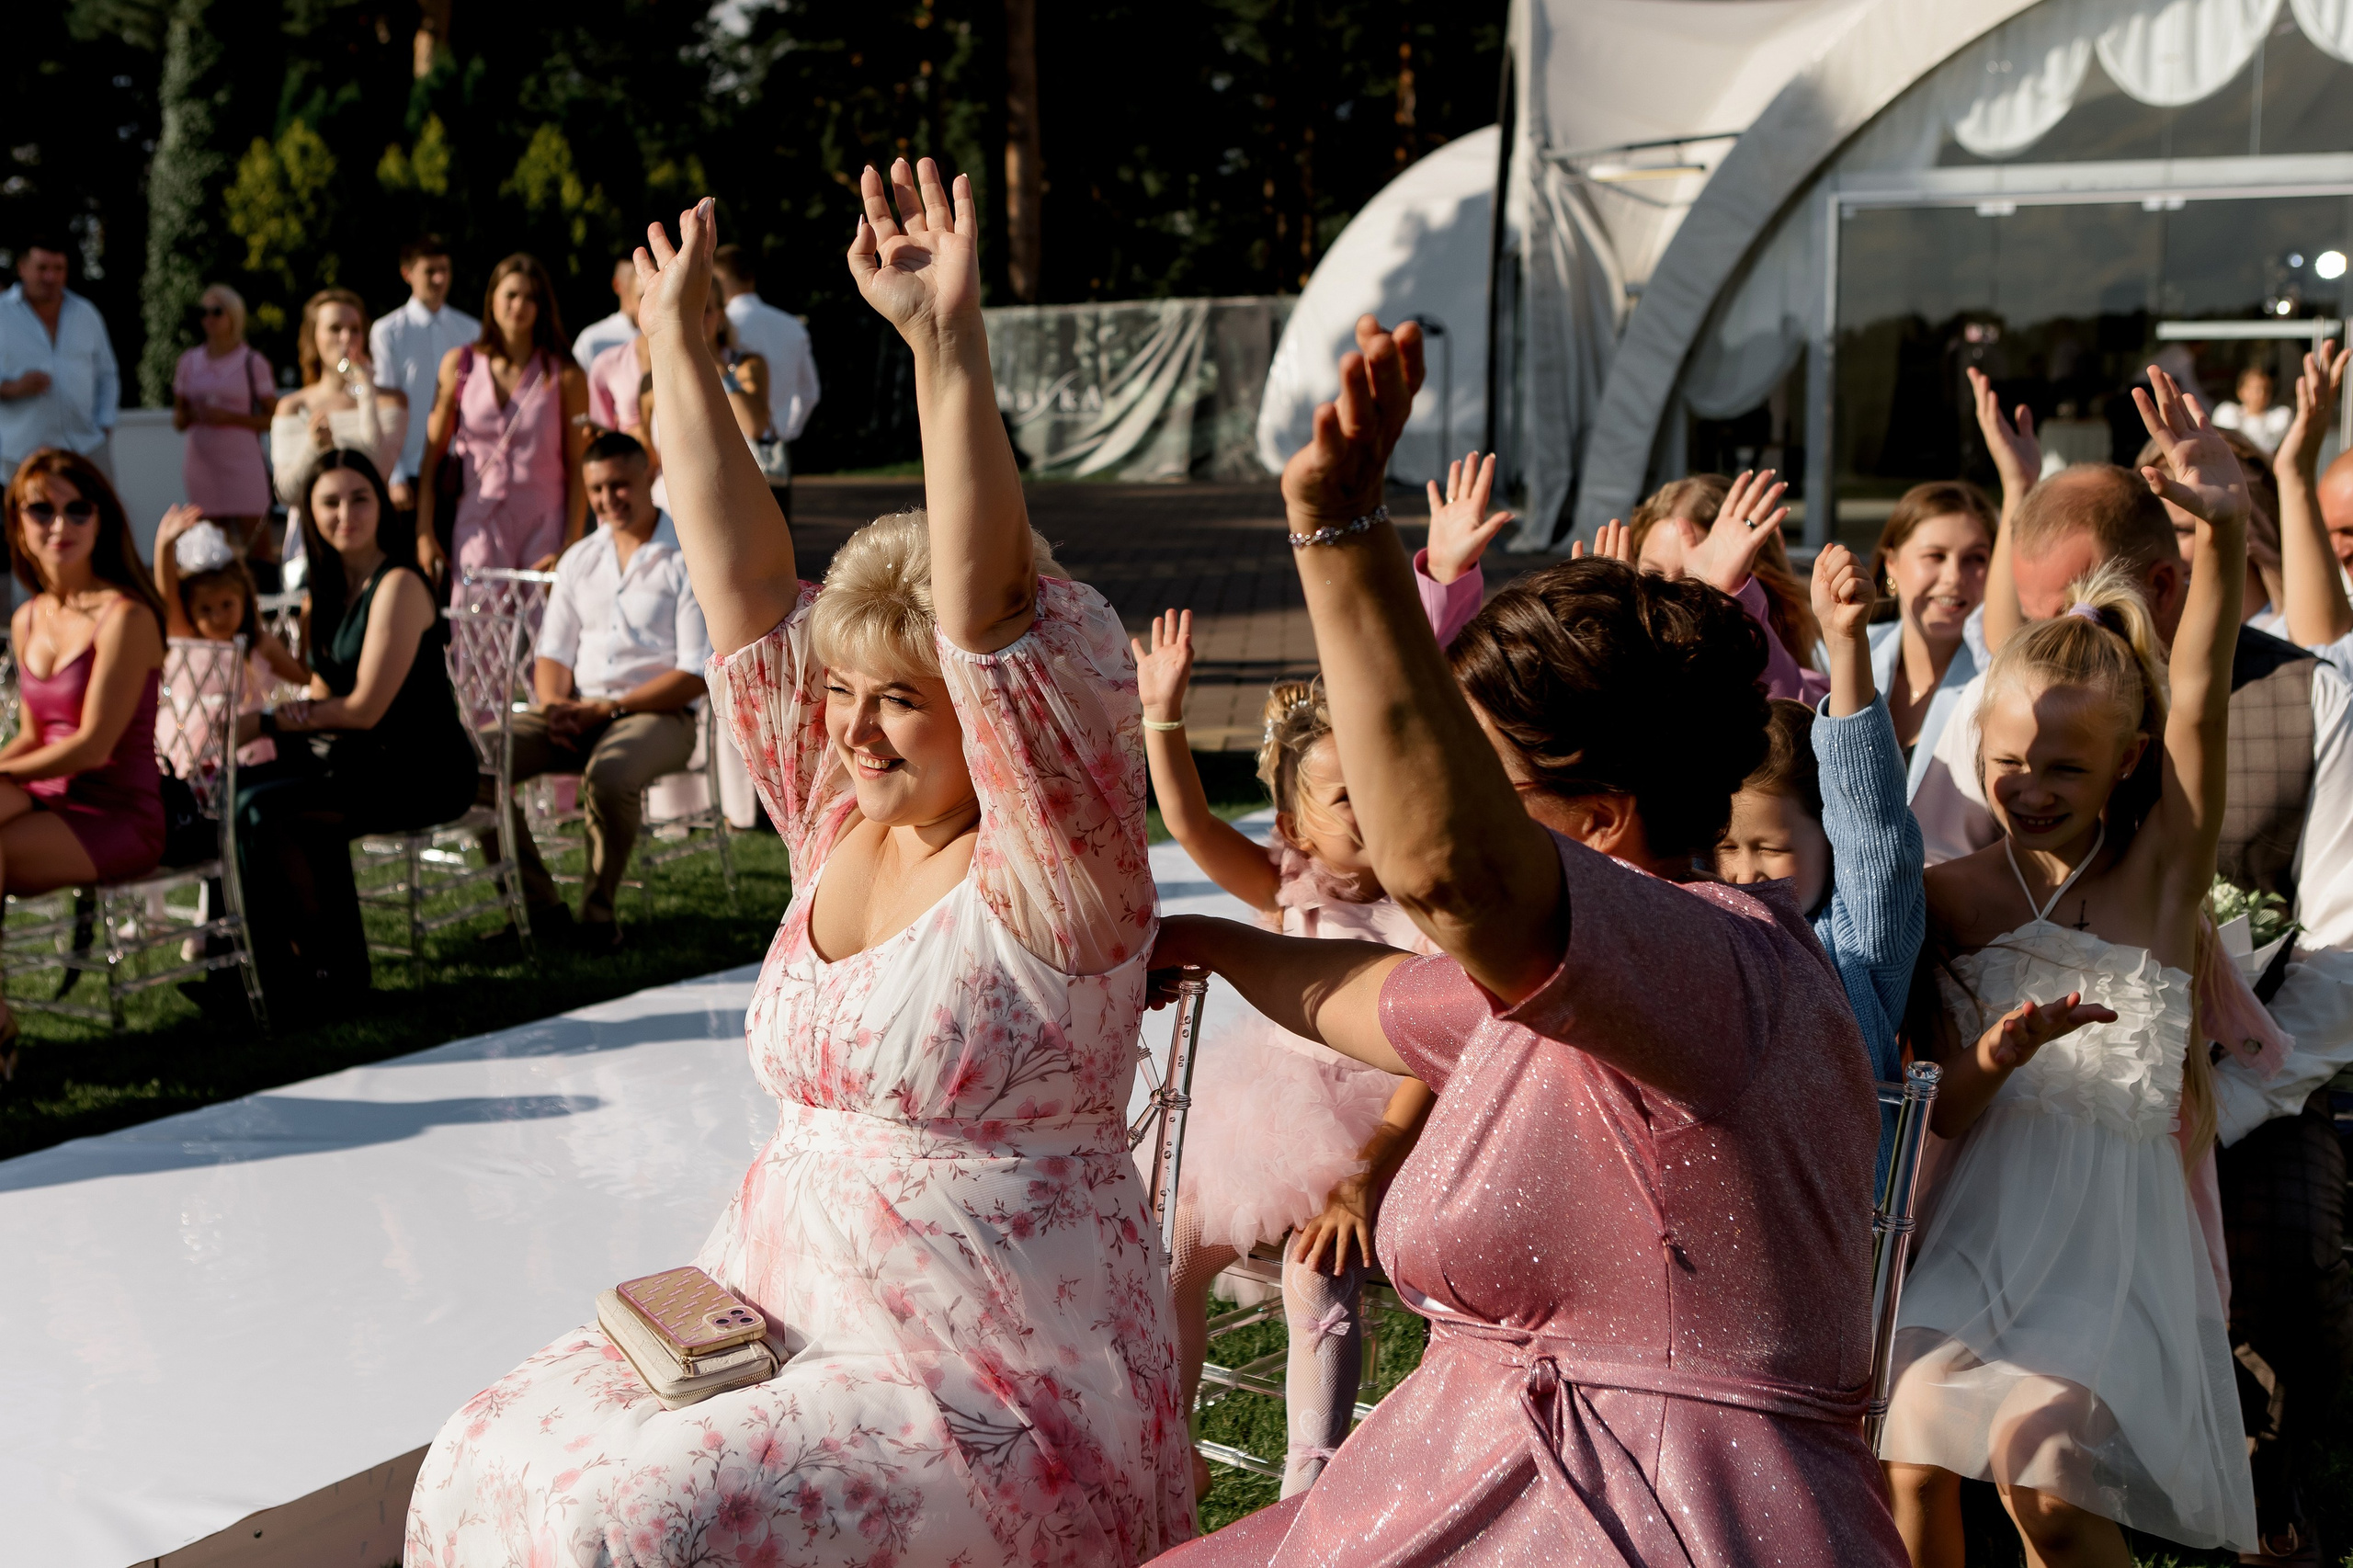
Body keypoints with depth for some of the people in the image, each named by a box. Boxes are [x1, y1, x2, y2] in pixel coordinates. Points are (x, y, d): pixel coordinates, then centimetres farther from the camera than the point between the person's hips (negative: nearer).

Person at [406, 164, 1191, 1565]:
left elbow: (987, 611, -28)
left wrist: (949, 346, -37)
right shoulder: (841, 821, 7)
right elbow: (743, 574, 6)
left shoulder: (1047, 865, -13)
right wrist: (678, 344, 5)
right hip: (781, 1311, 8)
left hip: (999, 1388, -7)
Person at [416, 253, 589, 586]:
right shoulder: (460, 365, 6)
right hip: (477, 529, 1)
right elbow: (432, 456, 9)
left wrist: (571, 548, -7)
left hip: (545, 527, -1)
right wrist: (424, 534, 3)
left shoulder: (564, 375, 1)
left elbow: (578, 469, 0)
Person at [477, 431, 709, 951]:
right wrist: (556, 705, -9)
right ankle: (539, 904, -10)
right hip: (576, 712, 6)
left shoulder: (689, 560, -4)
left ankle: (598, 911, -17)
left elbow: (696, 675, -10)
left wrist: (606, 708, -16)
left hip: (659, 714, -6)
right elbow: (553, 653, 15)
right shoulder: (579, 560, 15)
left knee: (609, 774, -39)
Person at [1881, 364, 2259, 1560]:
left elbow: (2198, 699, -18)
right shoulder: (1953, 895, 3)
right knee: (1912, 1457, -7)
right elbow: (1948, 1114, 2)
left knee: (2037, 1455, -21)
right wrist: (1991, 1059, -22)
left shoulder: (2161, 867, -1)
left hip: (2117, 1204, -2)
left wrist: (2225, 530, -32)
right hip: (1988, 1211, 3)